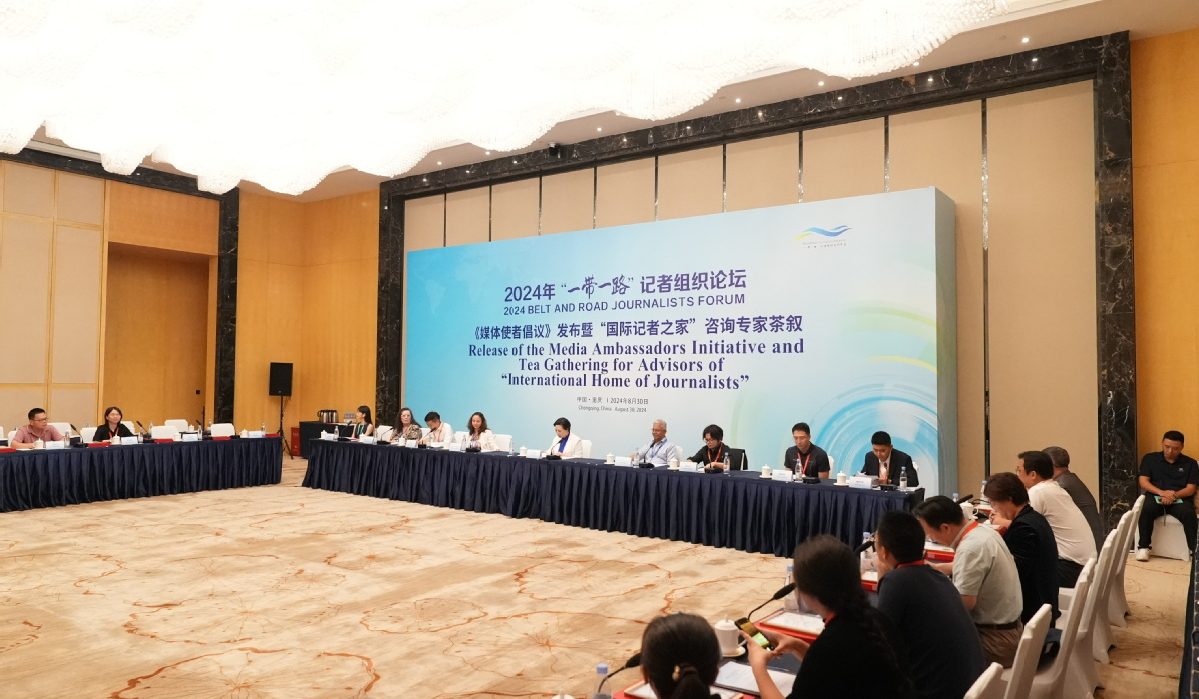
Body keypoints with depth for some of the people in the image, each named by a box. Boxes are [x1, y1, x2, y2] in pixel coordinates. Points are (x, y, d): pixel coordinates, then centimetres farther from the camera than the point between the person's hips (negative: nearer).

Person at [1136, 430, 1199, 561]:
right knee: (1146, 510, -34)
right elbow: (1143, 481, 2)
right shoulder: (1150, 458, 12)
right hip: (1155, 496, 0)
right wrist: (1161, 492, -16)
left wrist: (1174, 495, -19)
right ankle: (1144, 546, -21)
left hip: (1180, 499, 0)